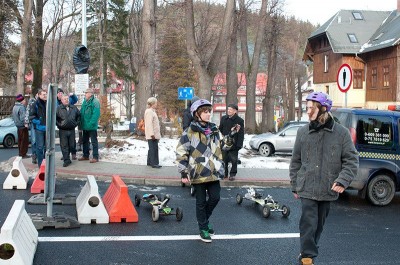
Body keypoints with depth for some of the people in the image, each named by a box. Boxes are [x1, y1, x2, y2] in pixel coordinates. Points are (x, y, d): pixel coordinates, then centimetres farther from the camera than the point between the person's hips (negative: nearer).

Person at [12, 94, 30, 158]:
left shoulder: (15, 107, 9)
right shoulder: (21, 107, -21)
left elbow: (14, 117, 16)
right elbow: (23, 118, -26)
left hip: (18, 126, 9)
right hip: (23, 126, -9)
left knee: (20, 140, 16)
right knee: (25, 141, -1)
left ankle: (20, 153, 24)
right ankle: (23, 154, 2)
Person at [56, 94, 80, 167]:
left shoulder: (74, 108, 7)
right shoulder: (58, 109, -3)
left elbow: (79, 115, 19)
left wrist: (76, 123, 10)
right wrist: (58, 124, -6)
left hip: (72, 129, 2)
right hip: (63, 130, -2)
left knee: (72, 144, 9)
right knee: (64, 146, -2)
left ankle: (73, 154, 37)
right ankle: (66, 160, 3)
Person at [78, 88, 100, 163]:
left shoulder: (95, 102, -13)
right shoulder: (85, 102, 13)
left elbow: (96, 114, -20)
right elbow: (81, 113, 18)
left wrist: (91, 123, -25)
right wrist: (81, 123, 9)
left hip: (92, 126, -9)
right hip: (85, 126, 9)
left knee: (94, 141, -2)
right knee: (84, 141, 16)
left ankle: (95, 157, 3)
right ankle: (85, 155, 27)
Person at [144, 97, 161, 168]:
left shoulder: (152, 111, 20)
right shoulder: (149, 111, -14)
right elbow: (149, 124, -21)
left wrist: (157, 134, 21)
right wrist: (152, 134, -24)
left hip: (154, 134, 10)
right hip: (151, 135, -10)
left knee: (153, 148, 13)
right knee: (153, 148, -9)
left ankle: (150, 162, 20)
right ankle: (154, 163, -8)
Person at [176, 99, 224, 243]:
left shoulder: (214, 130, 9)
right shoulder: (190, 132, -8)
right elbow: (181, 152, -8)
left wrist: (221, 168, 16)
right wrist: (183, 172, -10)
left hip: (213, 172, 4)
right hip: (198, 172, -4)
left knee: (215, 197, 2)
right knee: (201, 202, 5)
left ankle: (204, 219, 29)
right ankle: (203, 228, 21)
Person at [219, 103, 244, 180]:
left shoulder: (239, 120, -6)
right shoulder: (223, 118, 8)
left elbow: (241, 134, -7)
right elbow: (220, 130, 16)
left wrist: (239, 144, -13)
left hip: (233, 144, -4)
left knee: (234, 160, 1)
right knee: (224, 159, 10)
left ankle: (232, 174, 12)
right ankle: (224, 173, 22)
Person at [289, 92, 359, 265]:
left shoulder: (341, 133, -4)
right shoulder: (303, 132, 0)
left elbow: (351, 160, -2)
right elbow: (296, 162, 7)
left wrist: (342, 180, -15)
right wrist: (295, 185, 8)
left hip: (328, 189, 1)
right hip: (307, 188, -1)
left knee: (319, 224, 14)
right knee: (309, 223, -8)